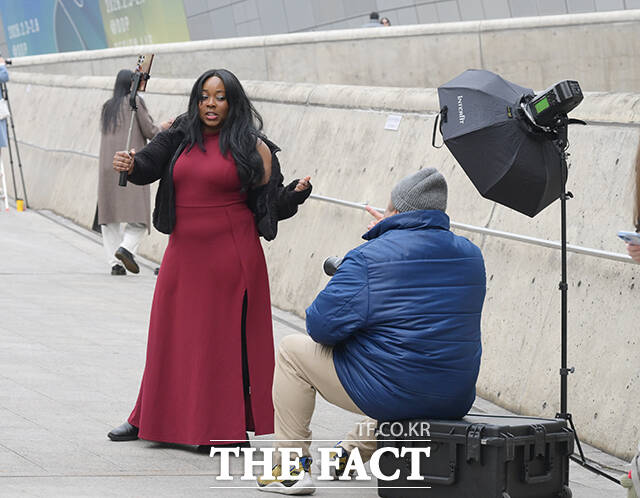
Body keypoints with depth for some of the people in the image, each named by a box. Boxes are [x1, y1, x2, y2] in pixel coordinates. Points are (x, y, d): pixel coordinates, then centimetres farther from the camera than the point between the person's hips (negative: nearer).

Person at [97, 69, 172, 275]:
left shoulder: (107, 107, 16)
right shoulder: (135, 102, 0)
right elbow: (150, 131, -1)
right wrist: (162, 127, 20)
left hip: (107, 166, 5)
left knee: (110, 216, 6)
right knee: (138, 214, -3)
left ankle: (114, 262, -2)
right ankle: (126, 247, -26)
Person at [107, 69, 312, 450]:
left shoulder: (252, 147, -1)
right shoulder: (179, 137, 8)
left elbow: (270, 205, -1)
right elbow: (150, 165, -4)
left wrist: (297, 193, -19)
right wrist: (131, 165, -25)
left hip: (230, 256, -4)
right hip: (184, 253, 4)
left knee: (227, 338, -1)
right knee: (172, 333, 11)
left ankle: (228, 428, 5)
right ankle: (152, 418, 22)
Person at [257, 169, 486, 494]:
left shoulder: (369, 258, -16)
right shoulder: (471, 256, 4)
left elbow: (322, 326, -18)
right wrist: (392, 233, 29)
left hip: (392, 394, -6)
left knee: (292, 350, 13)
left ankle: (293, 468, 16)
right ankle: (356, 450, 52)